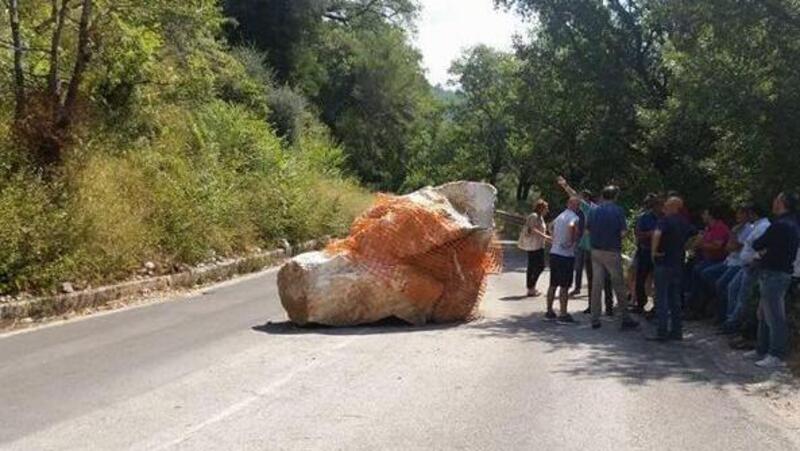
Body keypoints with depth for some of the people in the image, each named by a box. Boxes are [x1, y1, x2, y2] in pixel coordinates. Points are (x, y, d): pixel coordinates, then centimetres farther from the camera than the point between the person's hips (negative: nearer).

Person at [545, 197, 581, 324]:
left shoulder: (559, 217, 15)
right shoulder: (574, 218, -12)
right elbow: (570, 227, -32)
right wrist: (572, 241, -19)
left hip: (554, 253, 8)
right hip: (566, 255, -8)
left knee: (553, 284, 13)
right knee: (564, 286, -3)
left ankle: (549, 311, 18)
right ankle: (563, 314, -1)